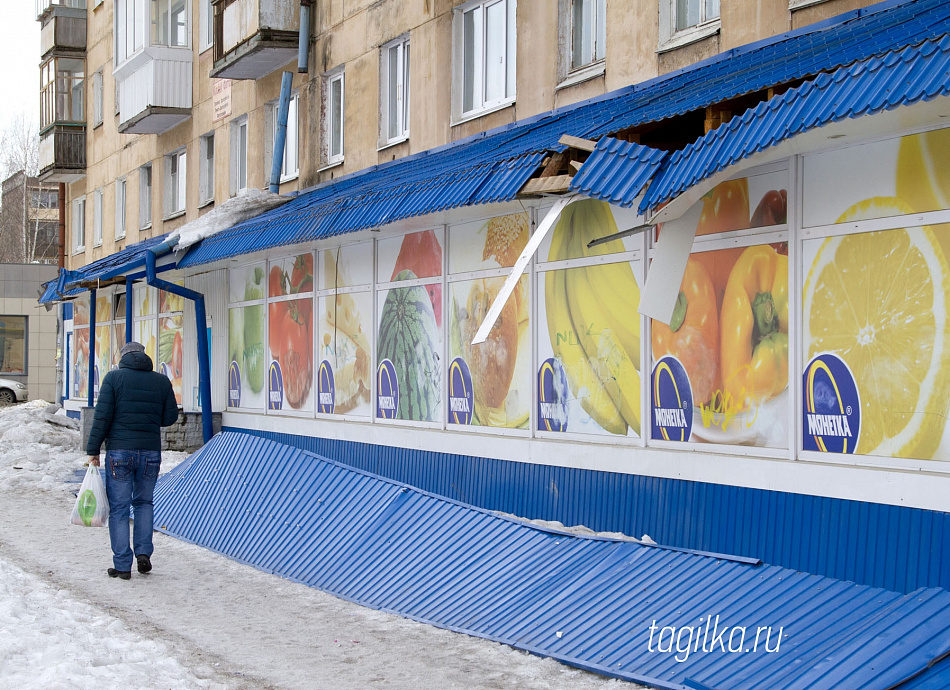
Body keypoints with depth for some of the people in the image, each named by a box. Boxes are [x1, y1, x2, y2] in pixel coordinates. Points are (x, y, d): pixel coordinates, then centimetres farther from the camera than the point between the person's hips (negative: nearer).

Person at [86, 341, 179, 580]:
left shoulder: (114, 377, -3)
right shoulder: (162, 381, 4)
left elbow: (102, 416, -8)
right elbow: (170, 417, 5)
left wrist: (93, 450, -3)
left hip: (119, 452, -3)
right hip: (151, 452, 3)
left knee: (119, 508, 4)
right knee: (143, 502, 20)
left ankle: (122, 565, 3)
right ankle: (143, 552, 6)